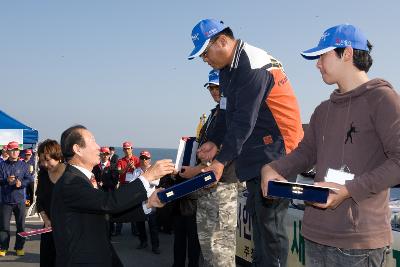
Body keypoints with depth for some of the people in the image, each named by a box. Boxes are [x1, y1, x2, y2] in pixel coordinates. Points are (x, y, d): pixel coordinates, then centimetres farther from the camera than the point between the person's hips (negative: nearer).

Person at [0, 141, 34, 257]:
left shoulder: (23, 165, 5)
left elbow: (29, 179, 2)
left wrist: (21, 183, -16)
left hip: (20, 200, 1)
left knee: (21, 225, 6)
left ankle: (19, 247, 18)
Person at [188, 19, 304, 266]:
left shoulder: (253, 66, -17)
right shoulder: (230, 68, 13)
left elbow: (244, 121, -20)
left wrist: (221, 160, -17)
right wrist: (218, 145, 5)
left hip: (275, 154, -10)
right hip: (258, 155, 10)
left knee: (269, 222, -5)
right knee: (258, 216, 15)